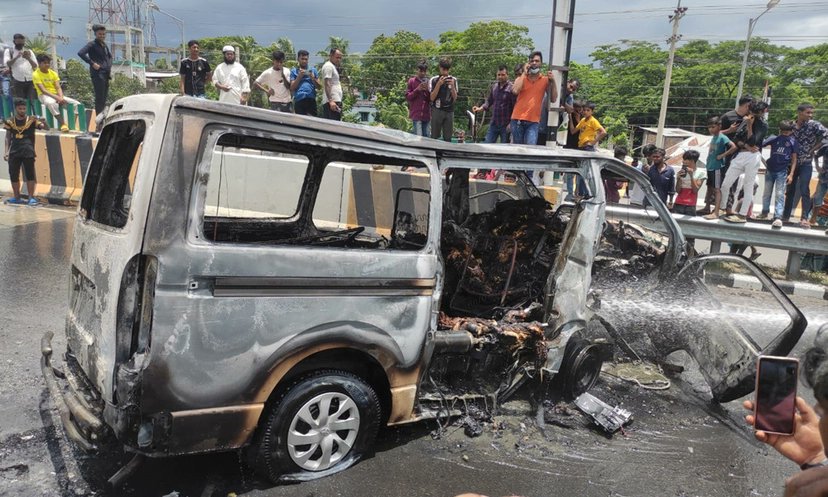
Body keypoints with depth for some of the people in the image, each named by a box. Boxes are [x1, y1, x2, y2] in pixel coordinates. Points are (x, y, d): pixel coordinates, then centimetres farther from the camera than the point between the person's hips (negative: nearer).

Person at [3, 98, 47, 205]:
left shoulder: (31, 120, 2)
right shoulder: (10, 121, 7)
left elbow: (43, 126, -9)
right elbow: (8, 137, 11)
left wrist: (43, 123, -32)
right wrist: (6, 151, 4)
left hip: (28, 151, -3)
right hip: (14, 152, 3)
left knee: (30, 174, -2)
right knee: (13, 175, 7)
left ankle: (31, 197, 4)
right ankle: (16, 197, 19)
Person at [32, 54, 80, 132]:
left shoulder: (53, 73, 10)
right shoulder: (36, 74, -5)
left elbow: (58, 88, 1)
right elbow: (43, 90, -16)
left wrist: (61, 97, -20)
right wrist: (56, 97, -29)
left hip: (56, 95, 5)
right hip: (44, 96, -5)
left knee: (76, 103, -13)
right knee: (51, 103, -42)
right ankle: (63, 124, -40)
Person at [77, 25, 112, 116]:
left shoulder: (104, 45, 17)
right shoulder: (92, 44, -5)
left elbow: (110, 56, 33)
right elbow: (80, 53, -18)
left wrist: (109, 67, 19)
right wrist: (92, 63, -18)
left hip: (106, 74, 8)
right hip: (98, 74, -8)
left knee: (105, 96, 10)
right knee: (99, 97, -9)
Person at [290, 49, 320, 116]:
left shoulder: (313, 70, 17)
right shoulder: (293, 71, 13)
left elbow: (318, 86, 12)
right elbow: (292, 88, 3)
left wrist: (312, 78, -6)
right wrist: (299, 76, -5)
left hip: (311, 100, 1)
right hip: (299, 100, 0)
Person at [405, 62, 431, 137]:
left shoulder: (428, 82, 11)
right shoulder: (412, 81, 3)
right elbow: (407, 96, 1)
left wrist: (427, 90, -10)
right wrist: (417, 90, -12)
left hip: (426, 114, 4)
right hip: (416, 114, -4)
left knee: (426, 136, 9)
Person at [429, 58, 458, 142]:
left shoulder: (453, 80, 7)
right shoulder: (433, 80, -1)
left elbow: (455, 98, 7)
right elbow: (432, 98, -6)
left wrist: (452, 85, -9)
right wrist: (439, 84, -15)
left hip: (449, 111, 3)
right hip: (437, 110, -3)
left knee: (448, 138, 3)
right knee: (435, 137, -4)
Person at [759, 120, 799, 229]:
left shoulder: (793, 142, 1)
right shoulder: (774, 139, 4)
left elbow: (794, 159, 0)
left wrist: (791, 174, -8)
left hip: (782, 172, -3)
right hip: (770, 170, 3)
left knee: (780, 194, -8)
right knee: (767, 193, 14)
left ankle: (778, 218, -13)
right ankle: (765, 212, 30)